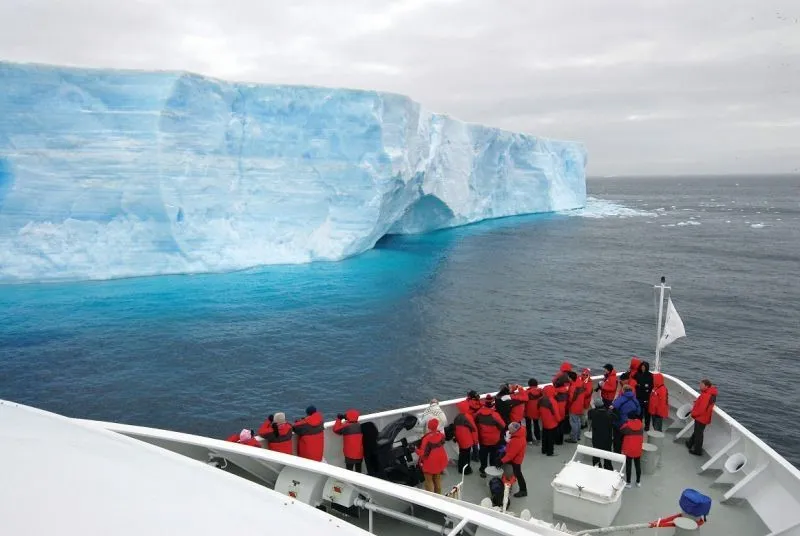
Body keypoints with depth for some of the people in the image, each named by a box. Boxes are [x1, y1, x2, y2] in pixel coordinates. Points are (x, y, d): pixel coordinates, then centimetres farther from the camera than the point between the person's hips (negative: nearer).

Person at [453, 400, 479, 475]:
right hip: (467, 440, -6)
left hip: (460, 440, 6)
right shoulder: (468, 417, -20)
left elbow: (454, 428, 10)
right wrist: (475, 441, -4)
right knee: (466, 454, 6)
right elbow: (474, 429, -15)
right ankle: (466, 469, 16)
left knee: (461, 453, 20)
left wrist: (456, 437, 24)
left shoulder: (457, 417, 0)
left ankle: (461, 468, 31)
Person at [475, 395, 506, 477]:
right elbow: (503, 426, -17)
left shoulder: (479, 413, -12)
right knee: (493, 455, 18)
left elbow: (475, 423, 4)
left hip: (482, 439, 3)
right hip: (494, 440, -3)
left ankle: (483, 469, 27)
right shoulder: (495, 415, -27)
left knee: (483, 455, 18)